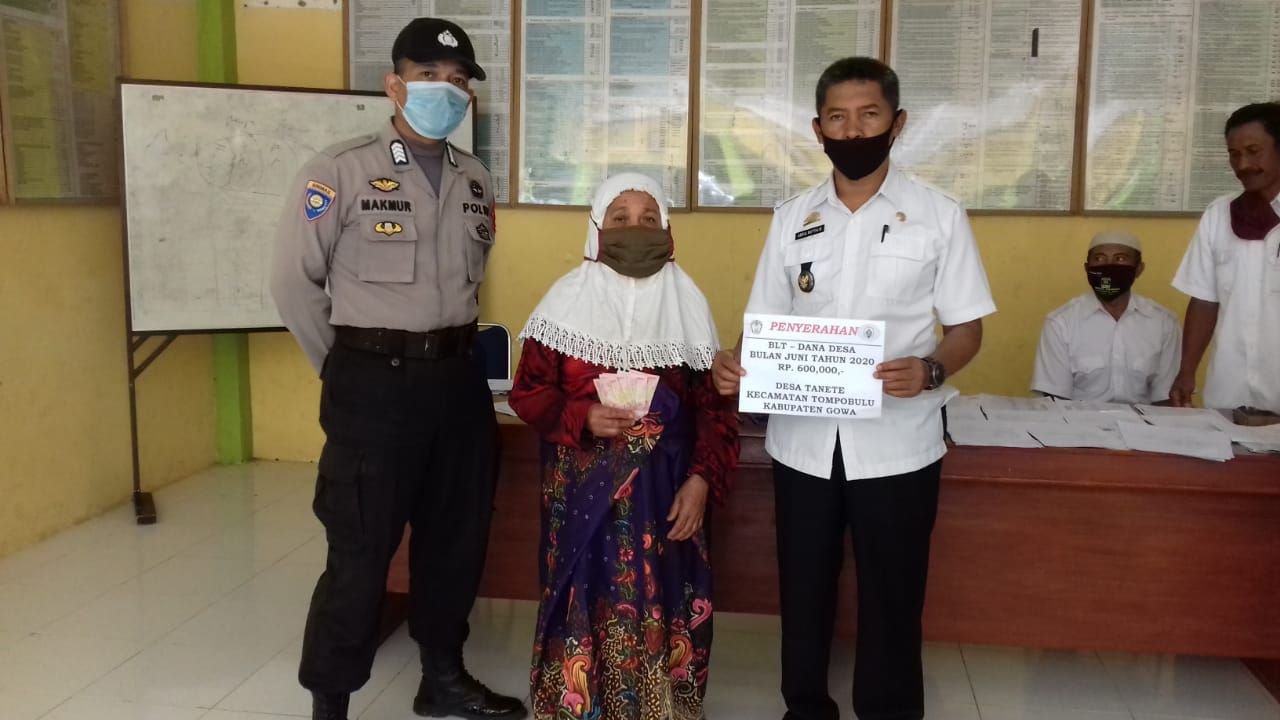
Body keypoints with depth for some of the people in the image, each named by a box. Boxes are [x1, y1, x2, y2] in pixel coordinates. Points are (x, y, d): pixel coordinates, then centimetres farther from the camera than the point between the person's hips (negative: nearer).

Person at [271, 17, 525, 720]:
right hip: (374, 385, -5)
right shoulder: (340, 170, -9)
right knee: (361, 550, 1)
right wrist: (347, 371, 1)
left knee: (456, 537, 15)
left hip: (457, 380, 6)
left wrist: (452, 349, 15)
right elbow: (294, 280, -6)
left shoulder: (476, 179, 9)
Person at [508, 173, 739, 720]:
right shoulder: (568, 300, -2)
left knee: (659, 605, 4)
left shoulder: (686, 304, 2)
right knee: (583, 600, 3)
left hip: (663, 492, 1)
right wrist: (581, 418, -17)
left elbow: (714, 404, 3)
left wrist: (701, 479, -8)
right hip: (583, 490, -1)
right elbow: (528, 392, 1)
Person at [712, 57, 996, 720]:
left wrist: (930, 370, -21)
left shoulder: (939, 216, -3)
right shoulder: (792, 218, 5)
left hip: (896, 444, -2)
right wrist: (736, 362, -13)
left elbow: (967, 328, 0)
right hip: (802, 440, 3)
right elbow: (766, 323, 8)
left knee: (891, 597, 9)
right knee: (803, 589, 15)